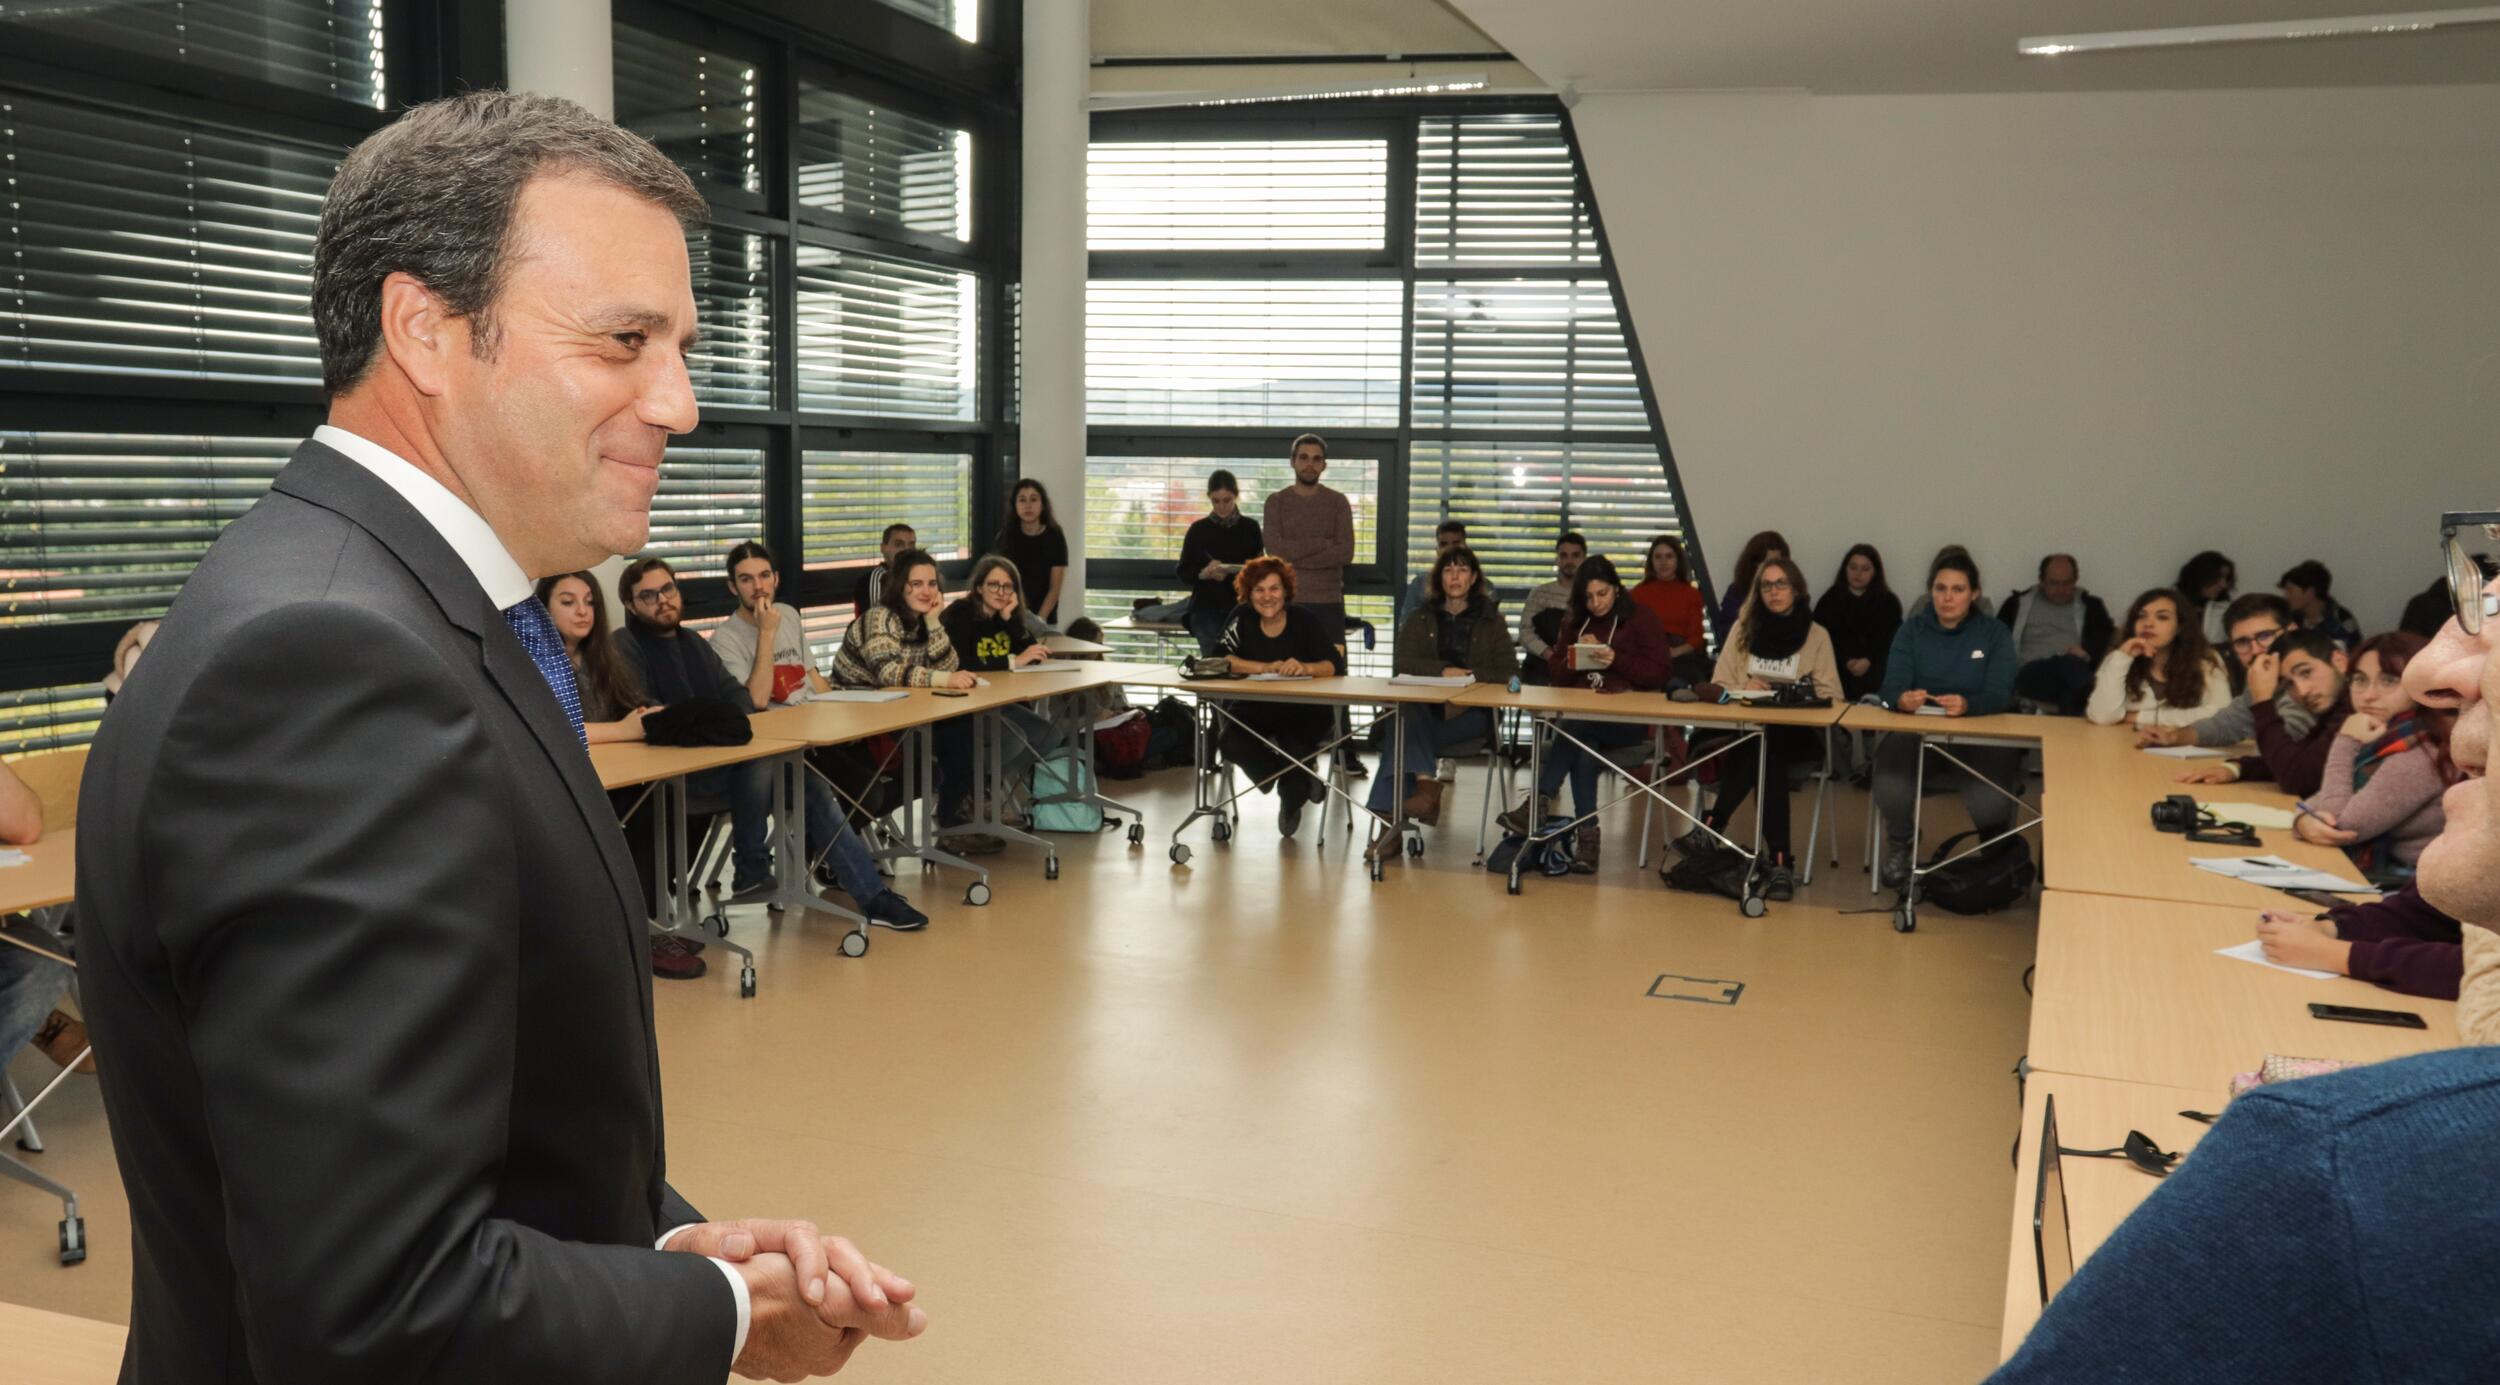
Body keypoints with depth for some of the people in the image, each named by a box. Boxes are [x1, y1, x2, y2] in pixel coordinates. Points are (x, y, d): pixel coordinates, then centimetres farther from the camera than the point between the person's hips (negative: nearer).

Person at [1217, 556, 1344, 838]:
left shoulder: (1305, 620, -8)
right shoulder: (1242, 618, -1)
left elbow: (1336, 664, -18)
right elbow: (1222, 659, -15)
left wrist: (1305, 668, -40)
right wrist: (1267, 668, -27)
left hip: (1304, 710, -3)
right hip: (1255, 707, 3)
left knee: (1295, 748, -31)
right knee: (1230, 741, -26)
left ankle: (1291, 798, 2)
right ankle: (1300, 782, -8)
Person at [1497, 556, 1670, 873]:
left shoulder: (1642, 621, 6)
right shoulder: (1575, 623, 20)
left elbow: (1657, 674, -2)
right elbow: (1555, 672, 16)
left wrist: (1616, 661, -15)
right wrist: (1577, 656, -5)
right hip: (1582, 715, 4)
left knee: (1575, 729, -35)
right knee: (1584, 747, -33)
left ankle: (1540, 802, -38)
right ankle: (1588, 833, -35)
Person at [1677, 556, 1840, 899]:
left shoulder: (1817, 636, 10)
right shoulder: (1743, 629, 14)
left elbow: (1831, 697, 3)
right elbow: (1718, 687, 9)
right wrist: (1744, 688, -12)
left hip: (1798, 733, -1)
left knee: (1765, 747, -36)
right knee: (1766, 758, -34)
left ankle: (1713, 826, -34)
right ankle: (1779, 861, -37)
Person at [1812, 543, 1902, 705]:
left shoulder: (1888, 602, 17)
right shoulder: (1831, 599, 19)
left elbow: (1891, 639, 4)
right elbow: (1822, 635, 6)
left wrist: (1868, 661, -15)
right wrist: (1847, 661, -10)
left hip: (1874, 667, 0)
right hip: (1838, 665, 0)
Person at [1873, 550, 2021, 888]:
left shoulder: (1995, 632, 3)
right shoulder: (1912, 629, 6)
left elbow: (2000, 695, -9)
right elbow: (1892, 687, -6)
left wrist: (1966, 705, -32)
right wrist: (1903, 699, -32)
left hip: (1978, 735, 0)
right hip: (1917, 733, 1)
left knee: (1990, 802, -31)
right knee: (1890, 788, -32)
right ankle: (1899, 845, 4)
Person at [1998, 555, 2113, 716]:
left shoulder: (2091, 606, 23)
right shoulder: (2018, 603, 22)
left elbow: (2106, 641, 10)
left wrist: (2088, 653, -13)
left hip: (2073, 673, 1)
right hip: (2031, 674, -1)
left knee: (2072, 664, -38)